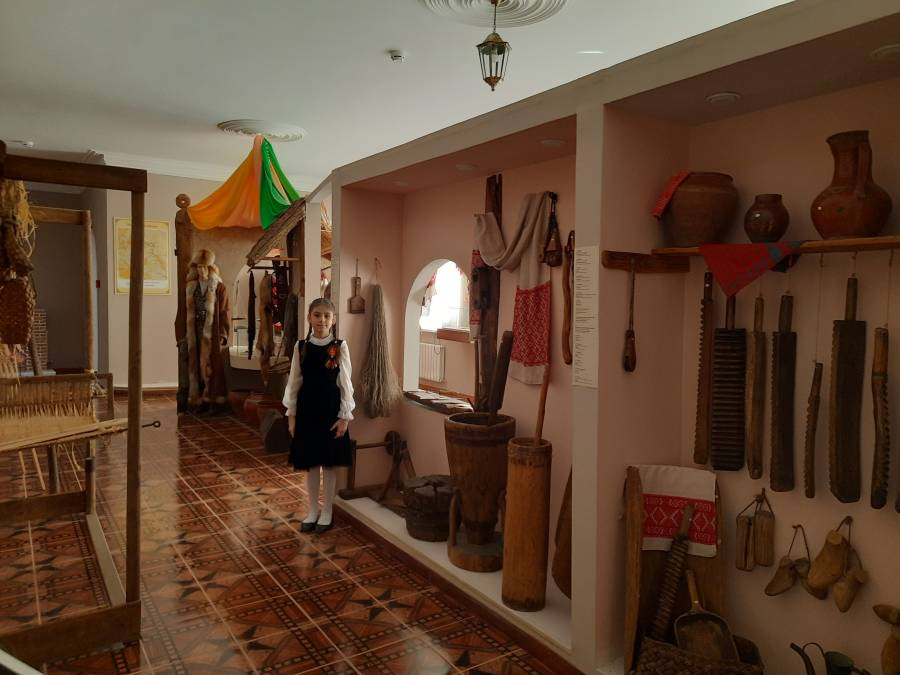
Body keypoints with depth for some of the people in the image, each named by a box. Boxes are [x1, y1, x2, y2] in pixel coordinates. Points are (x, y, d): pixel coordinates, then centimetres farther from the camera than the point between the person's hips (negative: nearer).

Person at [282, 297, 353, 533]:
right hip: (307, 409, 2)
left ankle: (326, 512, 21)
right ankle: (313, 510, 26)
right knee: (310, 463, 11)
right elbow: (294, 382, 5)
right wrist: (291, 414, 4)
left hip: (331, 410, -2)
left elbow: (345, 383, -5)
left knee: (329, 463, 7)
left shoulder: (340, 347, -7)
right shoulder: (301, 347, 0)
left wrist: (345, 416, -7)